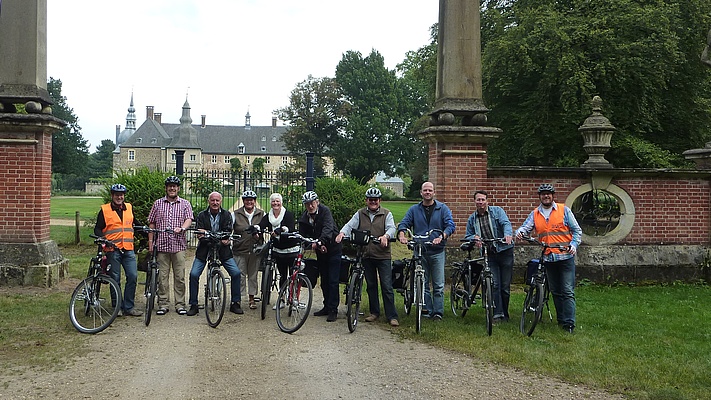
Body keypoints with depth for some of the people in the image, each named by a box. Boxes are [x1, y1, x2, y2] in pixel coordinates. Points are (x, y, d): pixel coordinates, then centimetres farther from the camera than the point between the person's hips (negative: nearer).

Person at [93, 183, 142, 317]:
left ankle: (129, 307, 3)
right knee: (115, 279, 2)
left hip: (128, 249, 3)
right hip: (112, 250, -3)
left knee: (132, 276, -5)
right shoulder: (104, 210, 2)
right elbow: (97, 229, 2)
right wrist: (104, 240, -15)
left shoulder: (129, 208, 14)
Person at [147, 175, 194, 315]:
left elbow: (189, 219, -5)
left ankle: (180, 304, 8)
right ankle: (163, 304, 10)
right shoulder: (158, 203, 11)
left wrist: (181, 228, -26)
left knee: (180, 276, 0)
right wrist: (150, 241, 4)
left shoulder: (185, 204, 8)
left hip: (179, 246, -1)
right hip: (162, 245, 1)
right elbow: (151, 223, 12)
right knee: (162, 276, 2)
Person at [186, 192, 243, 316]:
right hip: (204, 249, 0)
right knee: (194, 274, -13)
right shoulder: (202, 215, 1)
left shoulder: (226, 215, 3)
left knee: (236, 273, -12)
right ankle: (193, 305, 3)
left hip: (222, 249, 0)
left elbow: (228, 231, -7)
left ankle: (235, 303, 4)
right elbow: (199, 234, -8)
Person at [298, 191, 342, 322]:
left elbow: (328, 228, -32)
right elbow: (303, 236, -3)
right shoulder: (304, 218, -1)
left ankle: (333, 310, -4)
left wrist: (319, 242, -47)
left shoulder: (325, 211, -17)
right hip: (320, 252, 6)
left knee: (333, 281, -7)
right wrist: (317, 246, -18)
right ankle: (327, 307, 23)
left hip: (333, 249, -6)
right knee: (324, 281, 13)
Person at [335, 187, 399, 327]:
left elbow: (392, 228, -11)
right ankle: (374, 312, 25)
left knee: (387, 286, -5)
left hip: (383, 256, -3)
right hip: (366, 256, 3)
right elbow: (350, 225, -1)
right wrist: (342, 233, -23)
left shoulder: (386, 214, 3)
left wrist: (386, 236, -34)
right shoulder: (360, 214, 10)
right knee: (371, 285, 13)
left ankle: (392, 316, 0)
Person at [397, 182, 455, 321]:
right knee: (423, 283, 5)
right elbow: (403, 223, 3)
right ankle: (427, 309, 12)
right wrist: (402, 235, -19)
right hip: (420, 251, 2)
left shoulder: (443, 208, 6)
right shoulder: (414, 210, 11)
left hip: (437, 251, -2)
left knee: (438, 285, -4)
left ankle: (438, 312, 0)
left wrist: (441, 237, -23)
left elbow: (450, 225, -4)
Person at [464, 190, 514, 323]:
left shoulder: (497, 211, 2)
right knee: (494, 284, -9)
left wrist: (508, 234, -35)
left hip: (504, 251, -2)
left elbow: (506, 223, -14)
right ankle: (497, 314, -5)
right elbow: (467, 236, 15)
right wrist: (474, 238, -8)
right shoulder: (472, 219, 11)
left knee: (505, 286, 1)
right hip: (489, 254, 2)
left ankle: (504, 313, 14)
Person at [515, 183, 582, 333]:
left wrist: (574, 245, -13)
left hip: (565, 256, -4)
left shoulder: (564, 210, 1)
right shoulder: (535, 214, 10)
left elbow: (577, 230, 2)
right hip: (548, 258, 4)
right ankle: (561, 319, 20)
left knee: (568, 291, -8)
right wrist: (520, 232, -22)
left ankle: (569, 322, -10)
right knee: (555, 291, 11)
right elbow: (526, 227, 1)